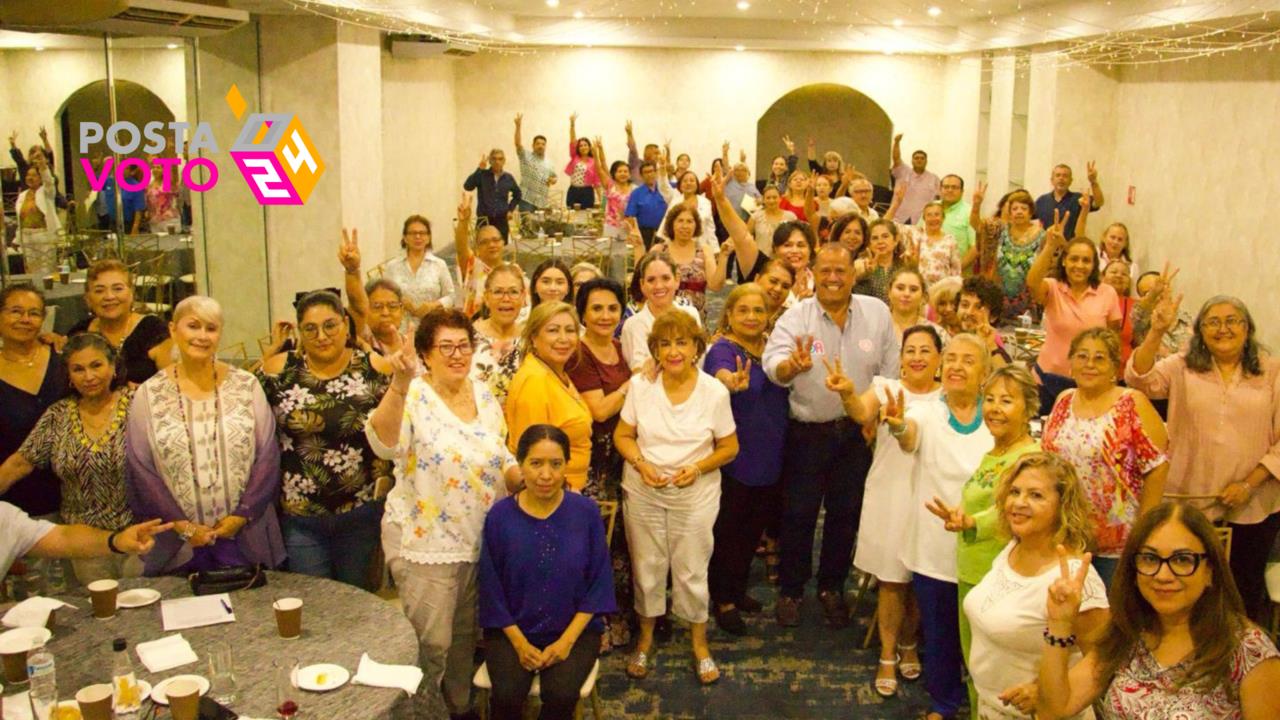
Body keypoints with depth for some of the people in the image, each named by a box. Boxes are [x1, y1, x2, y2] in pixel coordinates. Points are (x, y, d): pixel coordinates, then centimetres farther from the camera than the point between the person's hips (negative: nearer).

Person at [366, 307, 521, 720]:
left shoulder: (484, 397, 4)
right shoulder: (414, 397, -15)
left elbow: (502, 461, 14)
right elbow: (384, 444, -36)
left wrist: (527, 477, -7)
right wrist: (399, 385, -49)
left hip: (481, 541, 6)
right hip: (425, 543, -6)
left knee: (465, 635, 20)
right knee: (432, 640, 1)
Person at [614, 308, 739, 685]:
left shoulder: (715, 392, -9)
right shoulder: (640, 385, -6)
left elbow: (729, 447, -1)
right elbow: (622, 435, 2)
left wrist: (698, 468, -17)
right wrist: (641, 464, -16)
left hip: (695, 494, -1)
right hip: (643, 491, 1)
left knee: (692, 570, 7)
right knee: (646, 566, 12)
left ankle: (699, 643, 28)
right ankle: (645, 638, 33)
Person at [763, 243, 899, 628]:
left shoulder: (877, 312, -3)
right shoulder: (796, 317, -12)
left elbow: (889, 372, 2)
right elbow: (773, 362, -28)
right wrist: (792, 365, -50)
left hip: (857, 431, 2)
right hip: (808, 433, -2)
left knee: (846, 512, 14)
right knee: (799, 513, 7)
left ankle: (832, 587, 33)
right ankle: (791, 590, 26)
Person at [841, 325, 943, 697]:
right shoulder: (886, 387, -2)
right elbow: (862, 414, -23)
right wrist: (848, 393, -45)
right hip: (888, 495, -1)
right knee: (891, 579, 6)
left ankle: (908, 645, 37)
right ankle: (888, 656, 22)